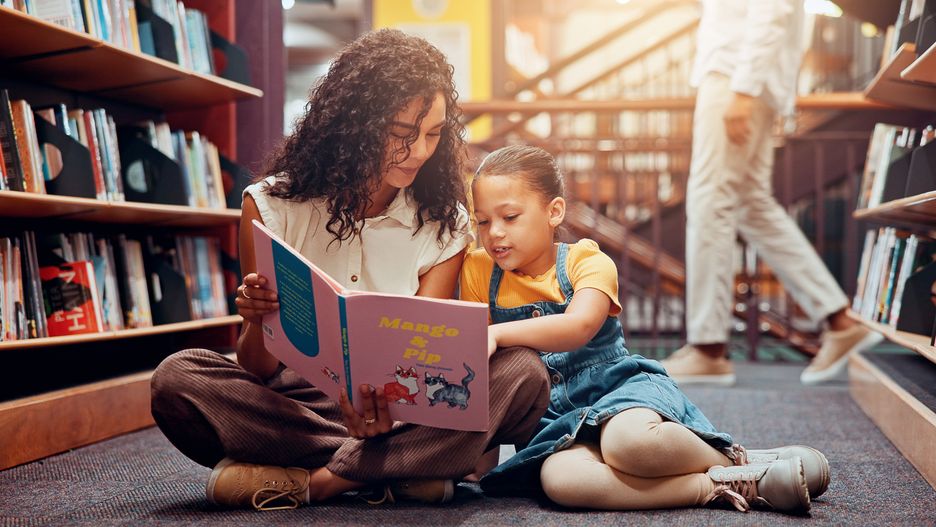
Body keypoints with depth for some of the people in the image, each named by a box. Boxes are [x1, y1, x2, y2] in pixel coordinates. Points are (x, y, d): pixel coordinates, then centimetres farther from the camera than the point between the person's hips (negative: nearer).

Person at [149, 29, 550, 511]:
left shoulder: (445, 225, 0)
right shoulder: (271, 205, -3)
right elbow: (257, 371, -2)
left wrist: (386, 415, -32)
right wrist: (256, 323, -27)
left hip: (398, 410, 1)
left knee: (523, 374, -24)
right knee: (176, 379, -27)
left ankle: (308, 481, -25)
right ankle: (406, 468, -24)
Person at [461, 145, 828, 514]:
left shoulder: (587, 262, -3)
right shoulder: (479, 272, 5)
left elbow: (579, 327, -24)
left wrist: (499, 334, -34)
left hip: (618, 386, -2)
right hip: (555, 419, 2)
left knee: (629, 439, -40)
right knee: (559, 478, -35)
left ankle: (736, 460, -13)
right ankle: (716, 488, -29)